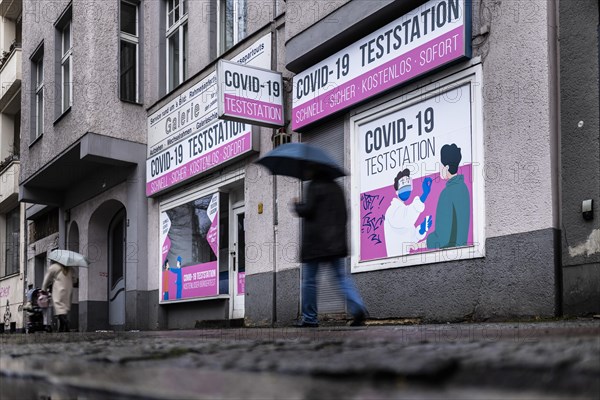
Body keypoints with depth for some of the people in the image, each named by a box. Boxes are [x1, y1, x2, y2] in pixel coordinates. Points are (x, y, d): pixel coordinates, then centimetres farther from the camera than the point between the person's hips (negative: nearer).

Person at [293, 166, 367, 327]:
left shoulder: (315, 186, -7)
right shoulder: (336, 187, 16)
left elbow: (307, 210, -12)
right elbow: (344, 214, 16)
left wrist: (297, 206, 7)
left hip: (315, 240, -7)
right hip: (336, 241, 7)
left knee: (309, 279, 3)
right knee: (342, 276, 5)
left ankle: (309, 318, 6)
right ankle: (358, 308, -14)